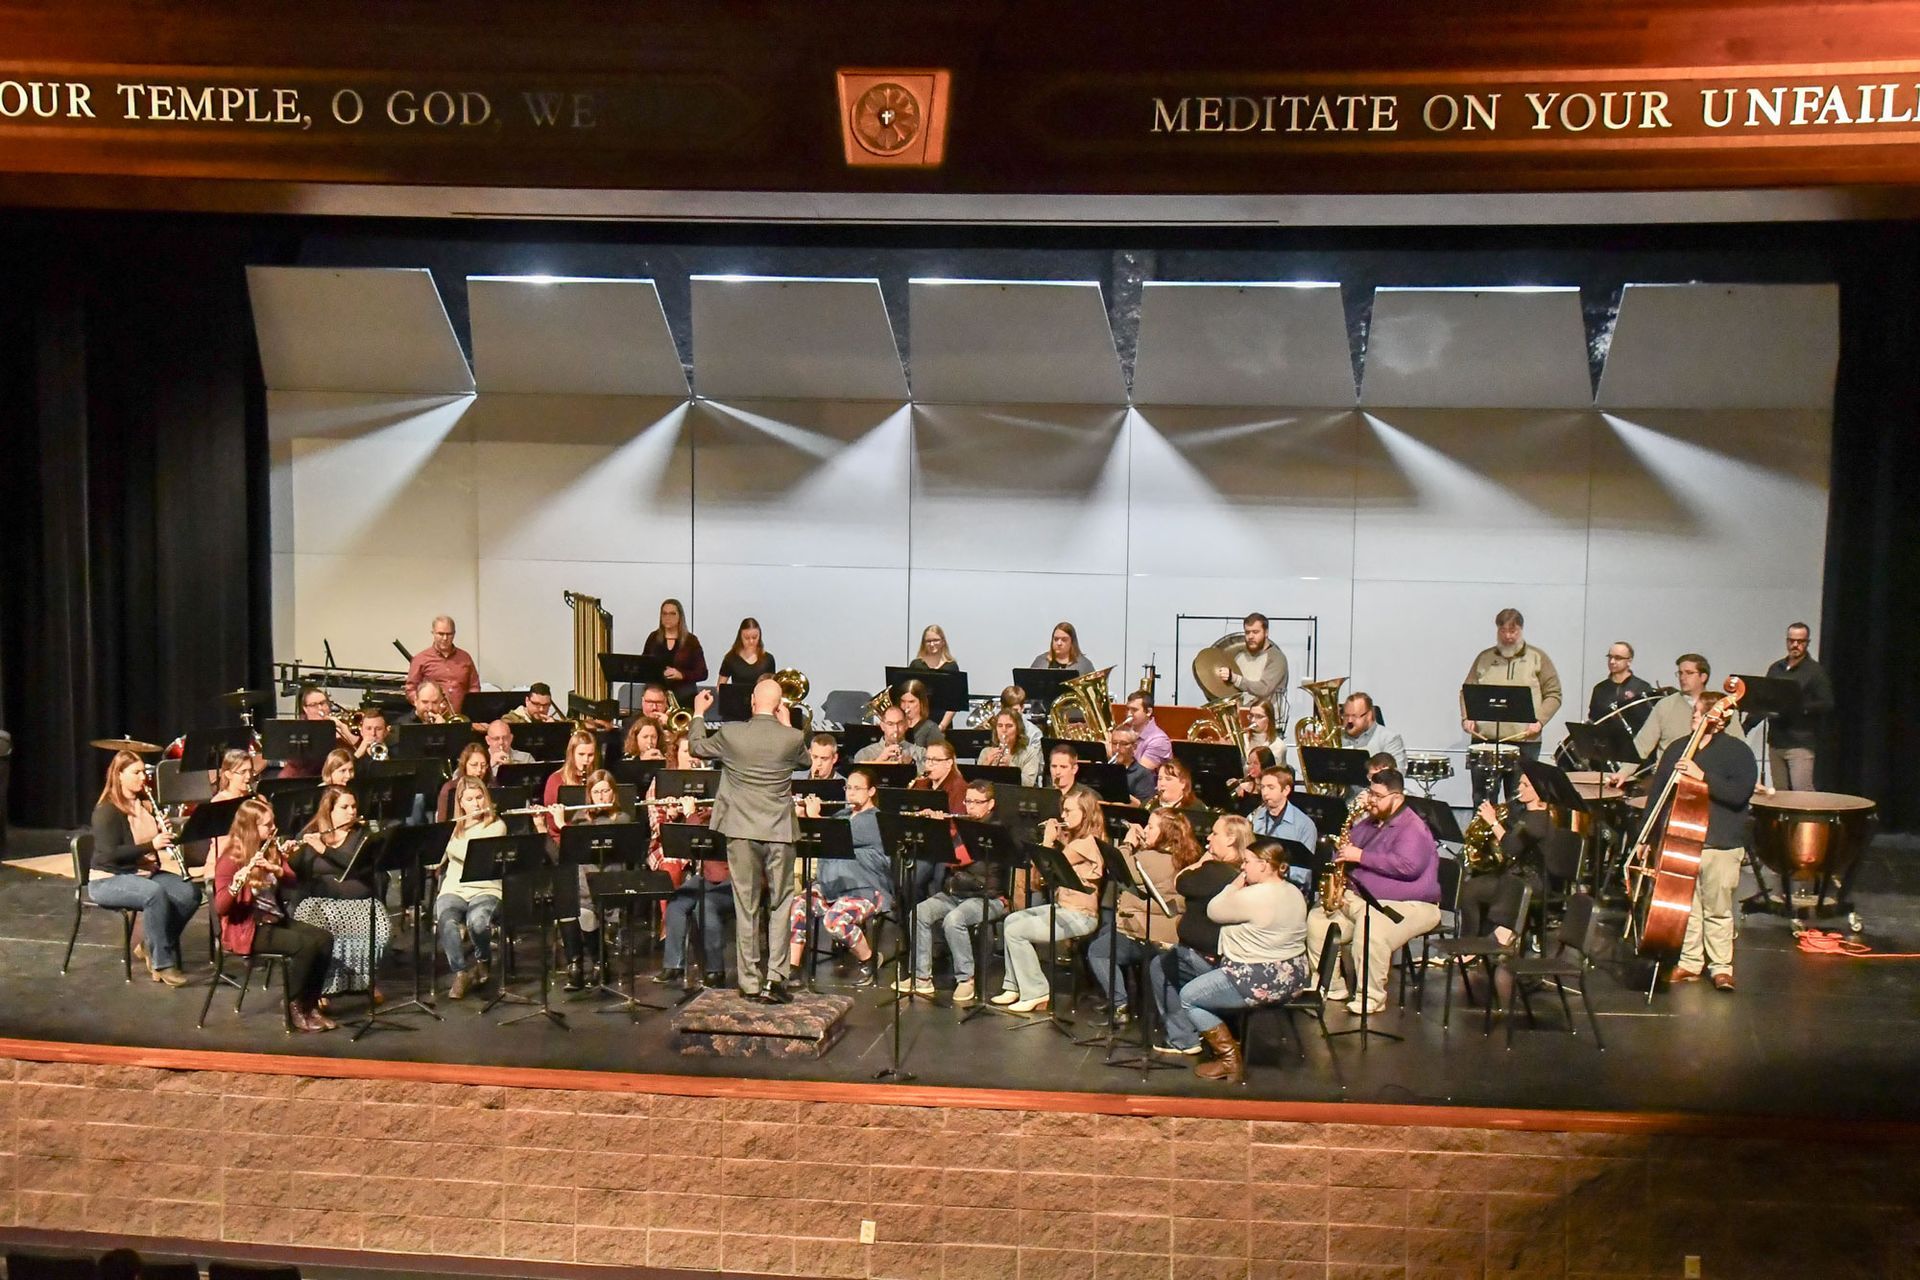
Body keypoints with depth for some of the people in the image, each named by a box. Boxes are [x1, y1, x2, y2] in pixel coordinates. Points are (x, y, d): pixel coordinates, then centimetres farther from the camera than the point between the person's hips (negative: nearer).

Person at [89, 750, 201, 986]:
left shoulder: (146, 804, 9)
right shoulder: (106, 810, -13)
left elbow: (158, 842, 17)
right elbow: (111, 854, -23)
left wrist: (166, 835, -6)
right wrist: (152, 845, -29)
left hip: (145, 872, 7)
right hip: (109, 879, -7)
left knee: (190, 894, -17)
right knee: (155, 893, -36)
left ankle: (151, 946, 1)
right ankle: (162, 963, -26)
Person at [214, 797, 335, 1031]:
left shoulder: (271, 850, 9)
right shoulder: (231, 860, -13)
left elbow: (292, 881, -1)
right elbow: (220, 908, -21)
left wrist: (276, 869, -22)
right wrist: (236, 885, -41)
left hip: (276, 919, 8)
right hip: (247, 930, -7)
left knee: (324, 939, -13)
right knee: (305, 945, -26)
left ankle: (310, 1003, -4)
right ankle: (294, 1006, -9)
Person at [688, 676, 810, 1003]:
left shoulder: (730, 734, -8)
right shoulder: (793, 738, -8)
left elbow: (697, 746, 12)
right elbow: (805, 760, 15)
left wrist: (698, 713, 27)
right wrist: (787, 724, 18)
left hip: (742, 831, 0)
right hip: (779, 832, 0)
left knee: (746, 907, 9)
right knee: (780, 905, 10)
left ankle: (750, 982, 14)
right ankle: (774, 978, 2)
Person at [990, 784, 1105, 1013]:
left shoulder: (1086, 842, -18)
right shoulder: (1076, 838, 14)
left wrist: (1048, 839, -4)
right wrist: (1055, 838, 9)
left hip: (1079, 915, -11)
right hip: (1062, 907, 11)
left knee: (1015, 931, -15)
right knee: (1012, 920, 11)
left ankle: (1036, 994, -6)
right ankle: (1015, 986, 14)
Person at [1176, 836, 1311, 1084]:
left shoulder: (1252, 896, -23)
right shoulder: (1294, 893, 6)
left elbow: (1213, 911, -9)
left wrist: (1236, 884, -3)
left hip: (1261, 983, -10)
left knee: (1188, 997, 5)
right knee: (1210, 980, 29)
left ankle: (1231, 1060, 2)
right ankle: (1228, 1043, 27)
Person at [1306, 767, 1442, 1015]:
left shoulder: (1413, 828, -9)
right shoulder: (1368, 824, 18)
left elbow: (1408, 866, -25)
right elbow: (1344, 851, 29)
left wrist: (1361, 856, -20)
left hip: (1406, 905, -9)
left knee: (1370, 927, -36)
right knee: (1317, 919, -6)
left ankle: (1372, 998, -23)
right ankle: (1330, 986, -1)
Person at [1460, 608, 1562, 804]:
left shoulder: (1538, 658, 7)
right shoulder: (1484, 658, 14)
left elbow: (1553, 695, 3)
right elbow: (1467, 691, 13)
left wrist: (1539, 721, -12)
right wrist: (1467, 717, -4)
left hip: (1524, 740, -2)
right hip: (1484, 739, 2)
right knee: (1482, 800, 4)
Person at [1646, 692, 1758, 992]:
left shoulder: (1737, 751, -2)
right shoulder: (1677, 749, 12)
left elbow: (1739, 794, -16)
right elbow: (1657, 793, 14)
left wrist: (1702, 777, -23)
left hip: (1720, 845, -4)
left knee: (1718, 909, 3)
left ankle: (1721, 967, 14)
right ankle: (1689, 962, 18)